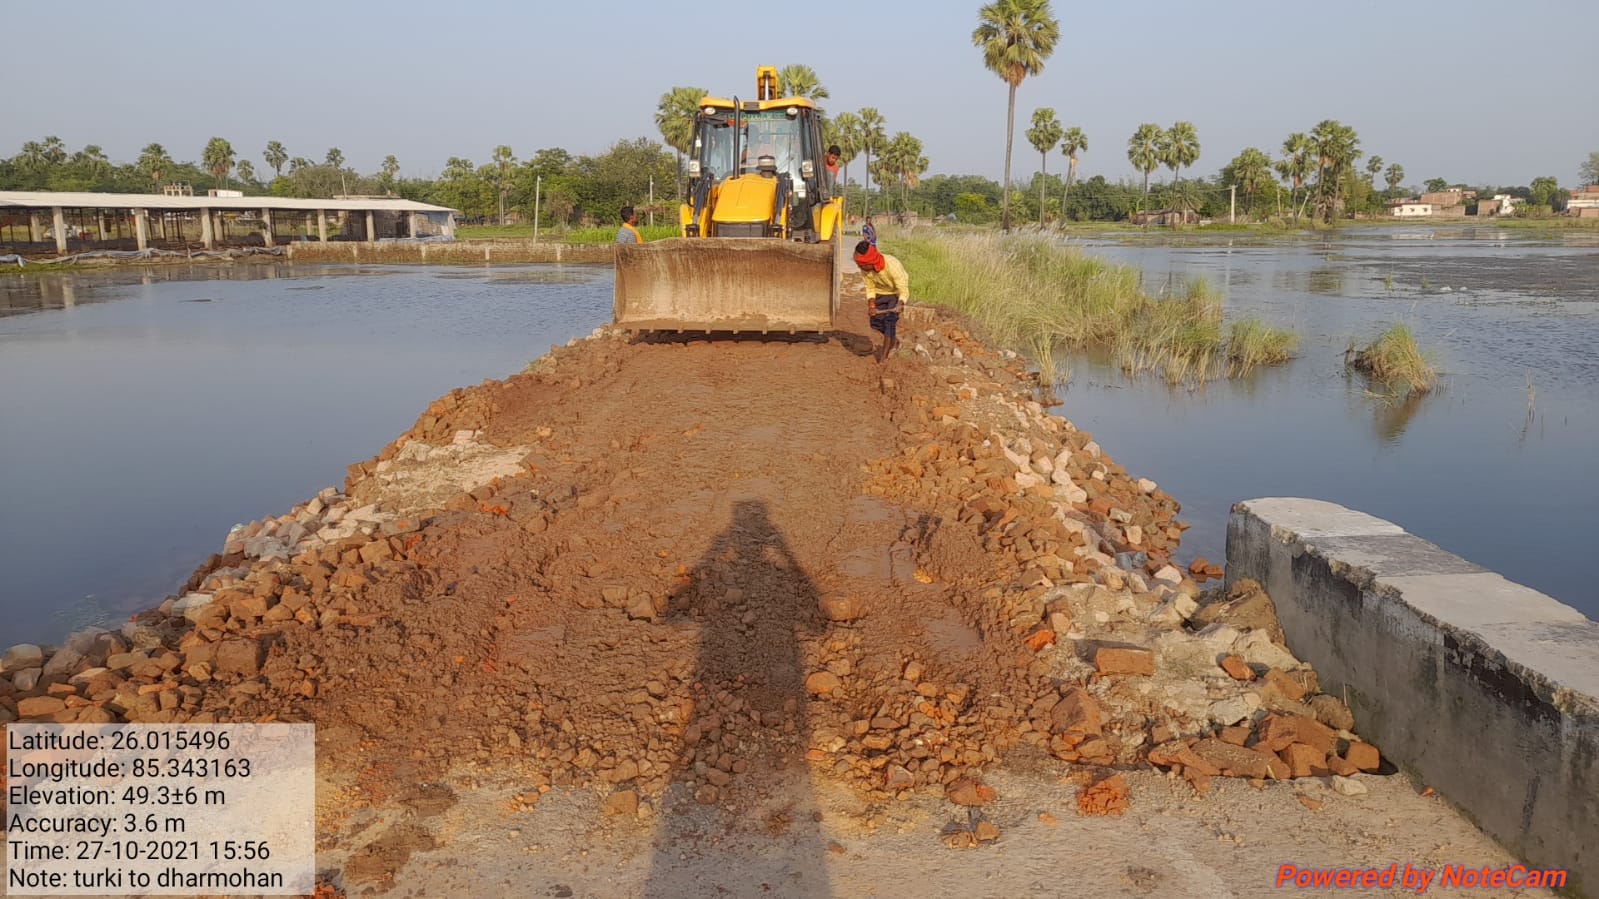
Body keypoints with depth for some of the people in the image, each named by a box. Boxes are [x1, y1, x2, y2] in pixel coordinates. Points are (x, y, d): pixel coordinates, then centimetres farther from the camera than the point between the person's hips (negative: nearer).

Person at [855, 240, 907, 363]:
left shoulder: (892, 265, -39)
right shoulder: (865, 270, -24)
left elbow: (904, 290, -35)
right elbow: (870, 288, -10)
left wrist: (900, 304, -55)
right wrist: (871, 305, -28)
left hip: (896, 293, -5)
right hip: (880, 292, 5)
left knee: (890, 319, -16)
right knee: (876, 322, 3)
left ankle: (884, 355, -6)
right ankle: (894, 341, 31)